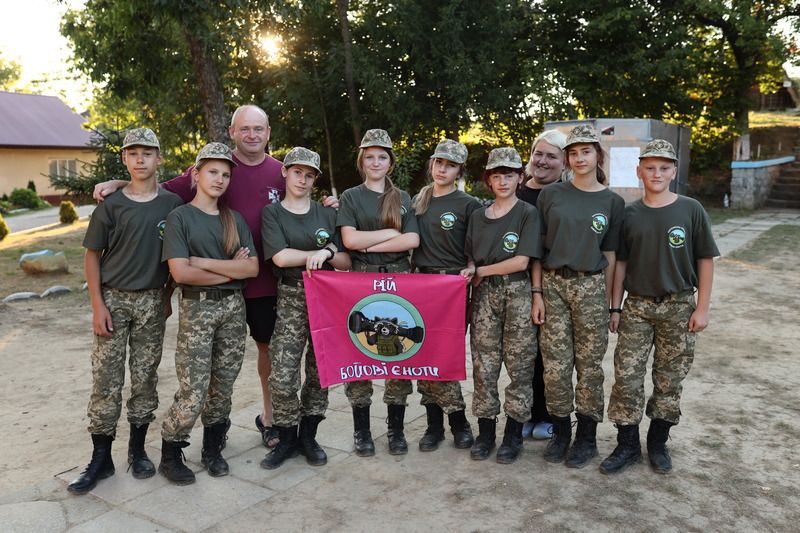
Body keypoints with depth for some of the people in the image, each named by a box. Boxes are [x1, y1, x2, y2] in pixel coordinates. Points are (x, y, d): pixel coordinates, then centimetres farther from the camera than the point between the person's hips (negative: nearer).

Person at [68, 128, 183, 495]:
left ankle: (138, 449, 23)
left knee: (145, 377, 8)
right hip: (113, 299, -1)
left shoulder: (172, 204, 2)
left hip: (152, 300, 1)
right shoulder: (111, 205, -2)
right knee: (106, 379, 0)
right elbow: (92, 255, 1)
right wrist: (98, 305, -6)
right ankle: (101, 458, 12)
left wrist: (167, 296, 8)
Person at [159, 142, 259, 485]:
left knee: (223, 386, 10)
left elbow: (252, 267, -1)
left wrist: (205, 263, -10)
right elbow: (180, 272, -14)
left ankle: (213, 450, 28)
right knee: (193, 392, -5)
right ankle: (170, 455, 16)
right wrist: (230, 271, -7)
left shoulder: (235, 219, 11)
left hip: (233, 307, 4)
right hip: (197, 307, -4)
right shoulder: (180, 217, -2)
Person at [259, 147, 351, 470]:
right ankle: (286, 440, 12)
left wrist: (327, 253, -11)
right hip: (291, 298, -2)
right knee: (283, 376, -8)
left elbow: (346, 263, 9)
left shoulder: (327, 214, 13)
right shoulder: (272, 213, 6)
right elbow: (280, 256, -11)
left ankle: (308, 437, 22)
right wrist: (322, 251, -6)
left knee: (320, 371, 7)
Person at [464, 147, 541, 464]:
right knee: (483, 364, 4)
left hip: (518, 292, -3)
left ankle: (513, 435, 14)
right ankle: (485, 432, 17)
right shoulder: (478, 216, 13)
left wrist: (482, 270, -3)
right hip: (484, 295, 4)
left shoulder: (528, 213, -1)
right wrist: (470, 271, -5)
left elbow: (521, 262, -10)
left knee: (519, 364, 1)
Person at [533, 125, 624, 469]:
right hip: (553, 284, 0)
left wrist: (608, 302, 2)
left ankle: (586, 437, 20)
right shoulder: (551, 195, 4)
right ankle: (560, 432, 20)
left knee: (589, 363, 5)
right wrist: (537, 292, -3)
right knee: (555, 364, 2)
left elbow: (609, 255, 6)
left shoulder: (612, 202, 5)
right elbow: (538, 247, 3)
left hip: (590, 286, 0)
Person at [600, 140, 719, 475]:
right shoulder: (629, 214, 3)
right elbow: (621, 263, 7)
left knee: (669, 380, 8)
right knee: (626, 376, -1)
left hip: (678, 307, -1)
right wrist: (615, 307, 5)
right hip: (637, 306, 1)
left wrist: (702, 307, -5)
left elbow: (705, 260, 0)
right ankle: (628, 446, 13)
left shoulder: (691, 210, -2)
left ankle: (658, 443, 25)